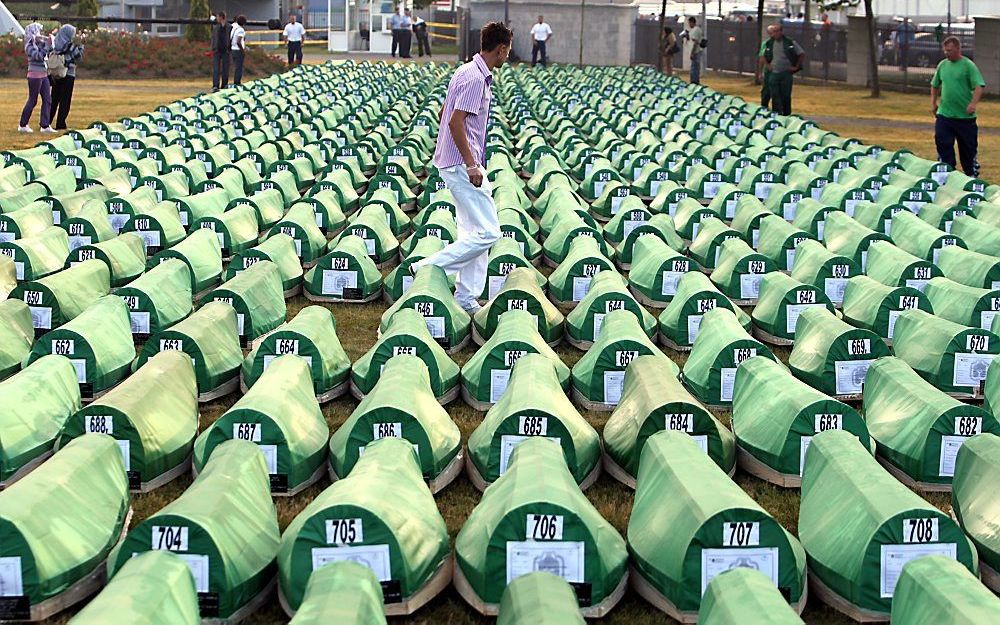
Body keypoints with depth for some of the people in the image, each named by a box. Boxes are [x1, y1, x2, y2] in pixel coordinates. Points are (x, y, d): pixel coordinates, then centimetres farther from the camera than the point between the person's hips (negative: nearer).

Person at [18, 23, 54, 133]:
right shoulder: (29, 45, -11)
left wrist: (48, 43, 0)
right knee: (32, 100, -1)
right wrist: (47, 45, -20)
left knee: (47, 100, 4)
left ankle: (45, 126, 7)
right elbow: (39, 56, -23)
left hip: (44, 75, 8)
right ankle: (22, 125, 9)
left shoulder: (40, 43, 10)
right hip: (35, 75, -8)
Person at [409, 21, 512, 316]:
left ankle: (466, 299, 15)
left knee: (476, 231, 12)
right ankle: (428, 268, -6)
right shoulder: (475, 78, -17)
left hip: (461, 162, 11)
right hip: (462, 164, -11)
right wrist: (471, 164, -22)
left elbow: (445, 113, 23)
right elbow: (456, 122, -23)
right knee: (487, 232, -11)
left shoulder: (473, 73, 15)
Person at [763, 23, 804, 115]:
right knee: (775, 96, -1)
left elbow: (802, 54, 2)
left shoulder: (790, 42, -5)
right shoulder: (769, 43, 5)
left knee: (786, 96, 2)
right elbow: (765, 56, 23)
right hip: (773, 73, 3)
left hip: (786, 73, -3)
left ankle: (786, 115, 13)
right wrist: (767, 65, 9)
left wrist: (796, 67, -1)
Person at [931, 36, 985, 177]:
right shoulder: (942, 65, 7)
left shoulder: (968, 65, -9)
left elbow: (979, 86, -16)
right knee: (943, 144, 0)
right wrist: (933, 103, 14)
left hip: (965, 116, -4)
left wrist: (973, 104, -29)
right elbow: (935, 85, 21)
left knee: (968, 147, 7)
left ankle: (972, 175, 21)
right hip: (944, 114, 4)